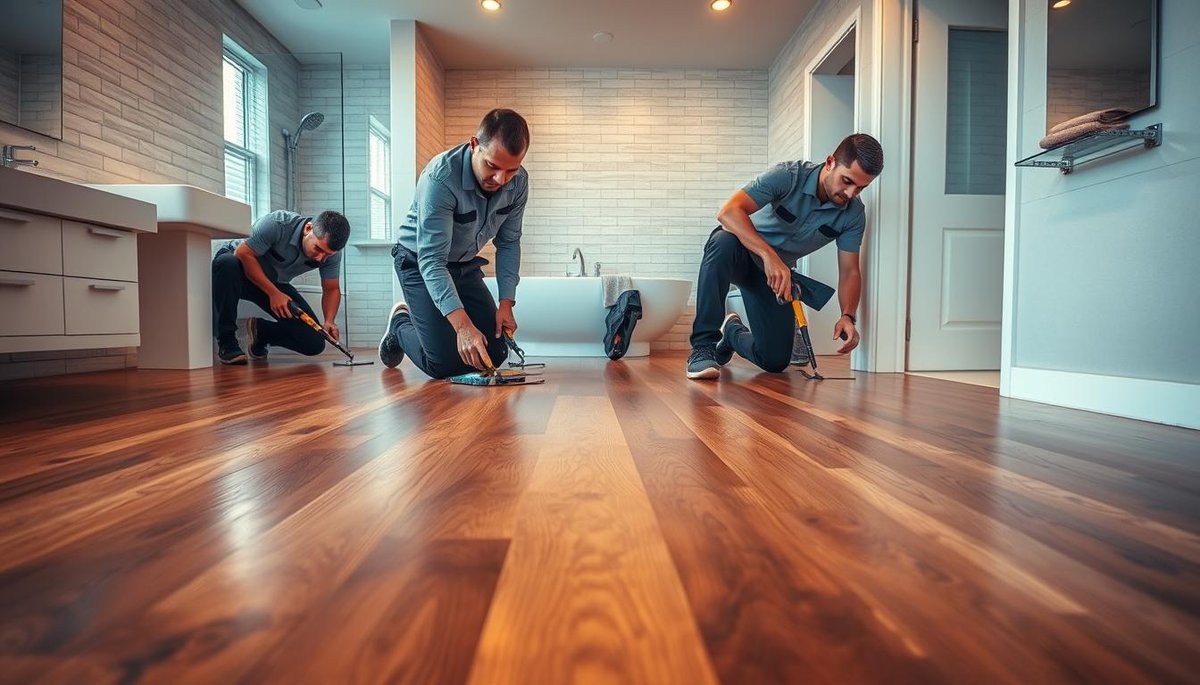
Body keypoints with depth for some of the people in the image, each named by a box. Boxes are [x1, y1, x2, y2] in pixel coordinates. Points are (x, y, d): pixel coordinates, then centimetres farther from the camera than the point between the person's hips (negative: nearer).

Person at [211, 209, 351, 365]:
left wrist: (329, 321, -26)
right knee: (227, 263, -43)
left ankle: (260, 330, 15)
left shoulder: (331, 253, -18)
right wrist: (273, 293, -31)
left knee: (314, 344, -14)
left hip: (276, 283, 3)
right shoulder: (277, 223, -32)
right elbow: (243, 254, -26)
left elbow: (332, 289, -8)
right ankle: (226, 341, -26)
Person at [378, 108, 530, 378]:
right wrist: (462, 324, -48)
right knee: (445, 363, -16)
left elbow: (508, 243, -4)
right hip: (419, 264, -5)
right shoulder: (440, 178, -33)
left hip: (465, 266, 6)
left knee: (494, 356, 1)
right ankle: (400, 324, 18)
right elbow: (432, 260, -36)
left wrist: (506, 303, -14)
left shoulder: (518, 182, -15)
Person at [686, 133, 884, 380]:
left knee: (776, 361, -3)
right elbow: (728, 211, -37)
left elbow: (849, 271, -9)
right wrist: (769, 255, -49)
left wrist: (848, 316, -29)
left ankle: (732, 332, 32)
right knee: (724, 241, -42)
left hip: (777, 272, 4)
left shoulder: (854, 214, -12)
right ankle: (703, 346, -33)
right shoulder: (789, 175, -25)